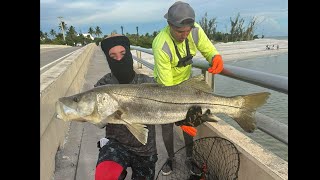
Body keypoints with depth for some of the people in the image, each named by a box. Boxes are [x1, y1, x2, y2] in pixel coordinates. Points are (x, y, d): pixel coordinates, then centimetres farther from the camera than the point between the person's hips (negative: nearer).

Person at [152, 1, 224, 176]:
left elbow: (209, 50, -9)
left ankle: (189, 158, 26)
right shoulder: (161, 46, -34)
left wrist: (216, 57, -35)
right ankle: (170, 157, 28)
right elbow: (167, 86, -32)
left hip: (185, 82, 4)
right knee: (167, 123, 1)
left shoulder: (195, 30, -21)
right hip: (165, 85, -3)